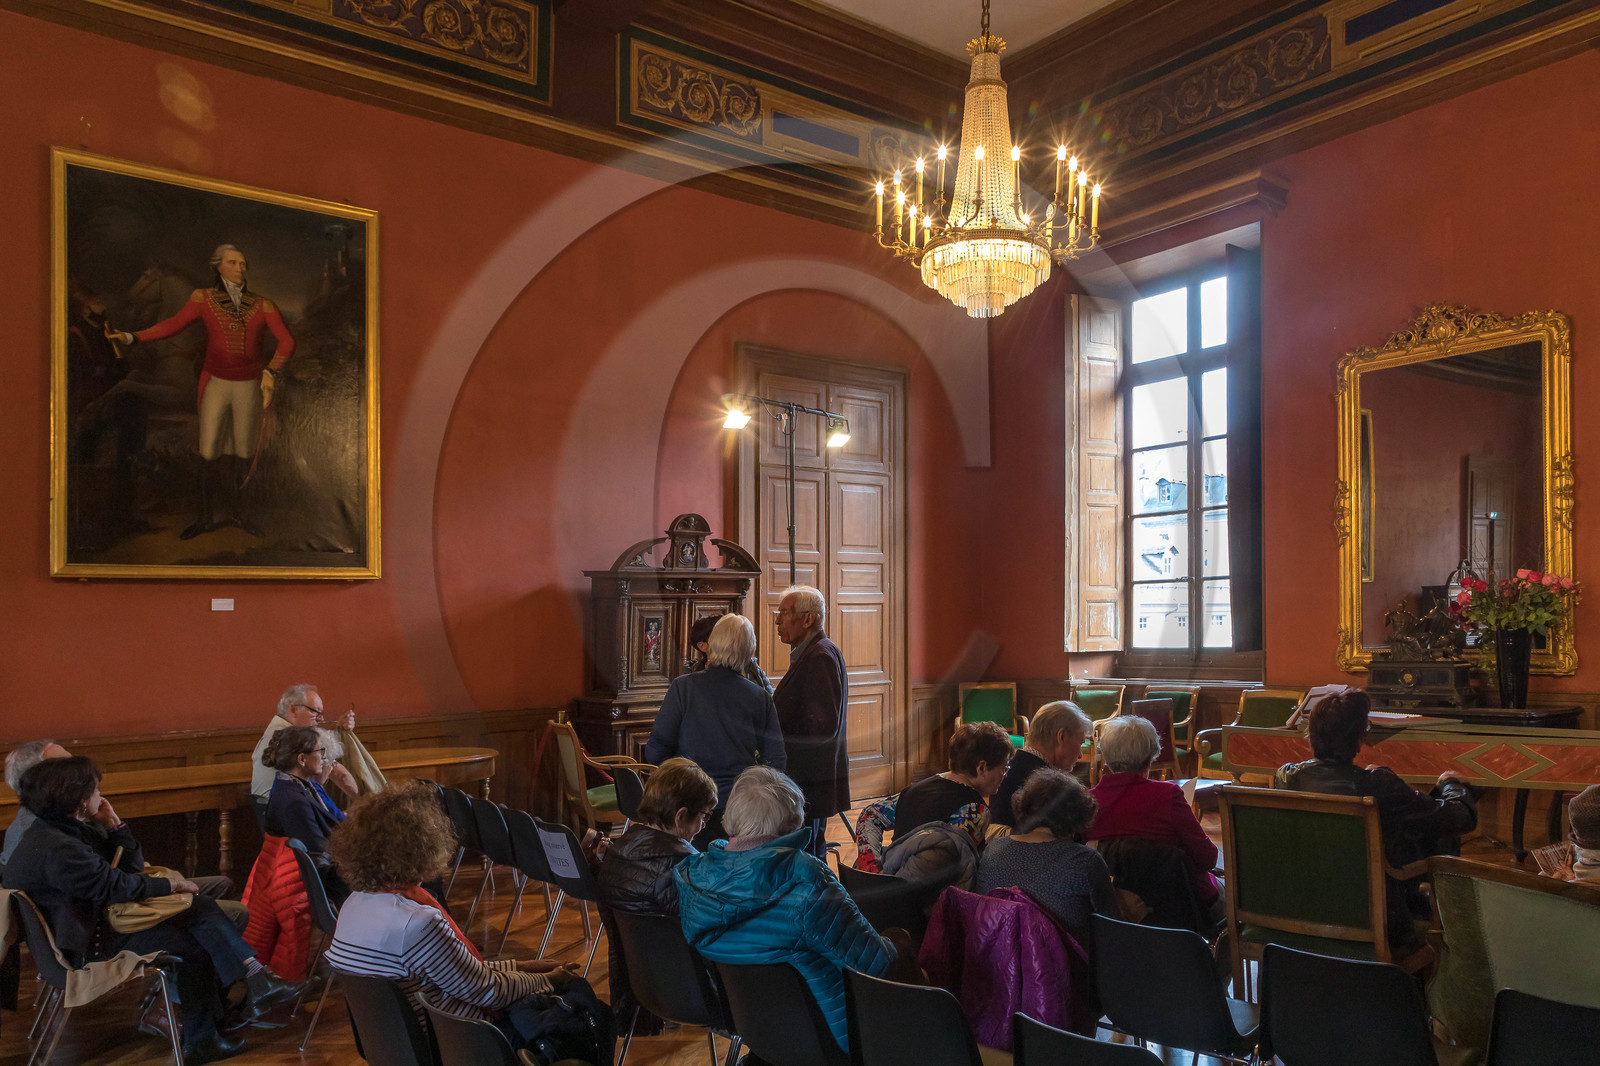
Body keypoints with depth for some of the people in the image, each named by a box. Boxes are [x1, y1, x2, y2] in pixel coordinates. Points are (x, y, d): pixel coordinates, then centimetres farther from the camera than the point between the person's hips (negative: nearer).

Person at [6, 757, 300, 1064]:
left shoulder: (67, 830, 8)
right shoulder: (56, 849, -26)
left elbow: (130, 865, 9)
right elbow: (115, 886, -23)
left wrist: (112, 824, -2)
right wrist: (171, 885, -11)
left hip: (98, 915, 10)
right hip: (84, 943, -10)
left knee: (201, 906, -1)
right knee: (194, 945, -10)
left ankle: (254, 975, -8)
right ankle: (201, 1039, 2)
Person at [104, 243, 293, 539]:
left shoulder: (263, 305, -3)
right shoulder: (204, 298, -2)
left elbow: (286, 341, -13)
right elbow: (173, 324, -9)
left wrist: (271, 372, -28)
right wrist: (131, 337, -20)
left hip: (250, 386, 0)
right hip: (216, 384, 0)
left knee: (244, 450, 6)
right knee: (208, 451, -3)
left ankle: (239, 511, 22)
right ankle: (205, 517, 9)